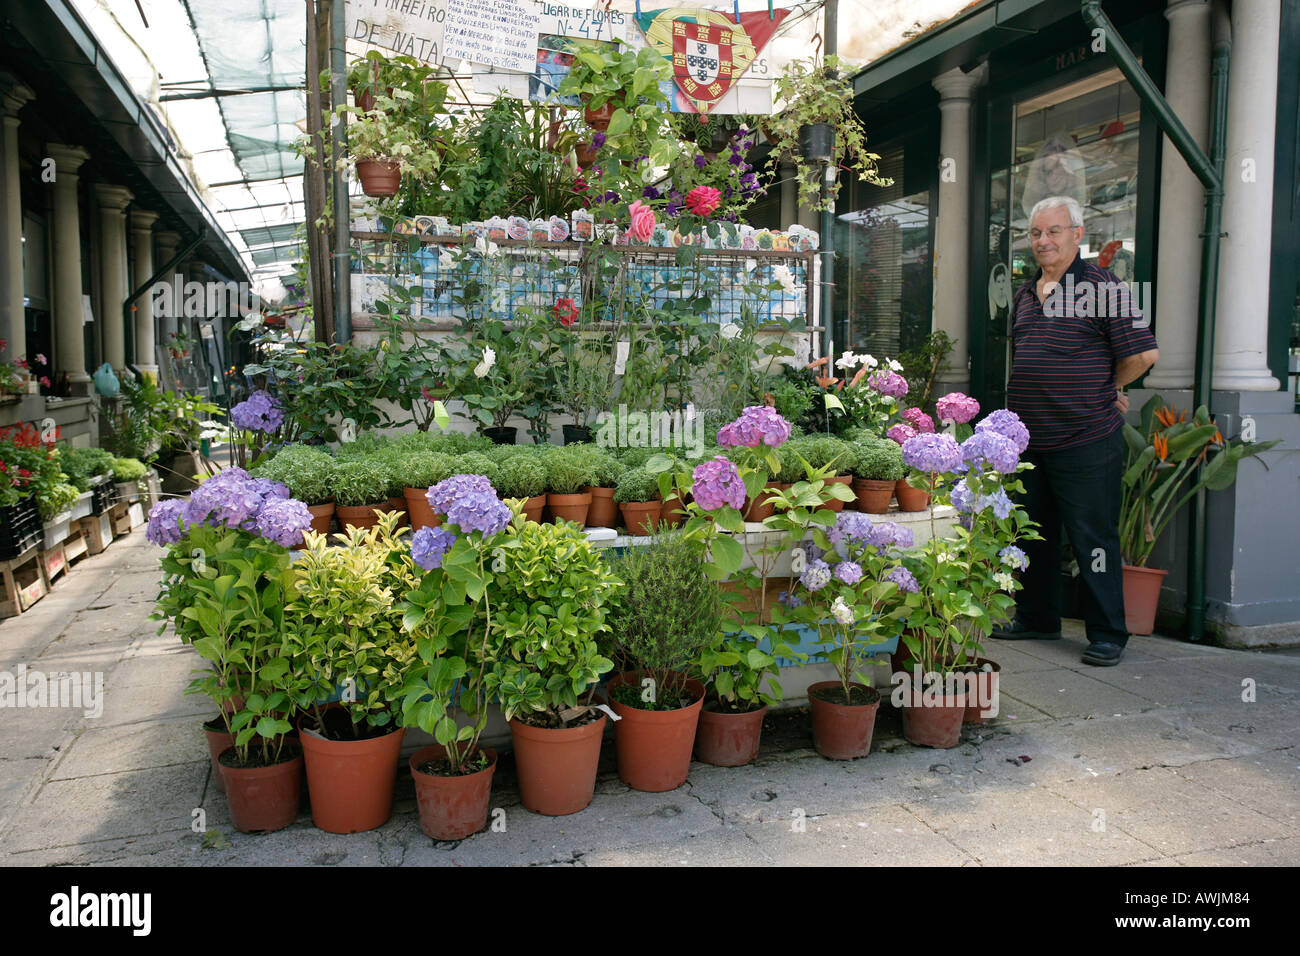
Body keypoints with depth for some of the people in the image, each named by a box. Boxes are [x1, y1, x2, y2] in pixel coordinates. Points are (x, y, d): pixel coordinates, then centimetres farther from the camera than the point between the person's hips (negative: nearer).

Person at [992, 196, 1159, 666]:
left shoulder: (1101, 287, -9)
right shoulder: (1025, 293, 13)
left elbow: (1144, 352, -13)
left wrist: (1107, 389, 0)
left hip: (1086, 442, -7)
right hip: (1028, 441, 7)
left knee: (1093, 538, 0)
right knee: (1033, 534, 16)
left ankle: (1108, 634, 11)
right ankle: (1037, 618, 30)